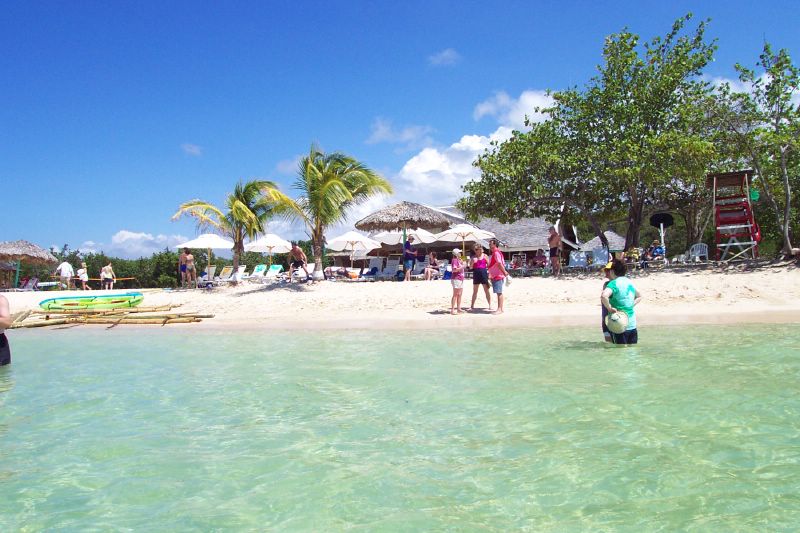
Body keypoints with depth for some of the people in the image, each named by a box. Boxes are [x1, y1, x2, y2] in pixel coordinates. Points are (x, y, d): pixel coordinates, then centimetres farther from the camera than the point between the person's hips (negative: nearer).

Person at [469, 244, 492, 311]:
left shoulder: (485, 256, 2)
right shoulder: (473, 257, 8)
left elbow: (489, 265, 3)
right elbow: (470, 267, 6)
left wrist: (489, 273, -5)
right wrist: (472, 262, -12)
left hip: (484, 273, -3)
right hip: (476, 274, 3)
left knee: (486, 291, -1)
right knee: (474, 291, 9)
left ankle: (490, 306, 4)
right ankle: (472, 306, 15)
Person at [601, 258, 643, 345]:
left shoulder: (614, 283, -13)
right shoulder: (629, 282, 11)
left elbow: (604, 296, -34)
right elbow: (639, 296, 29)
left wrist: (610, 308, -20)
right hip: (632, 325, 7)